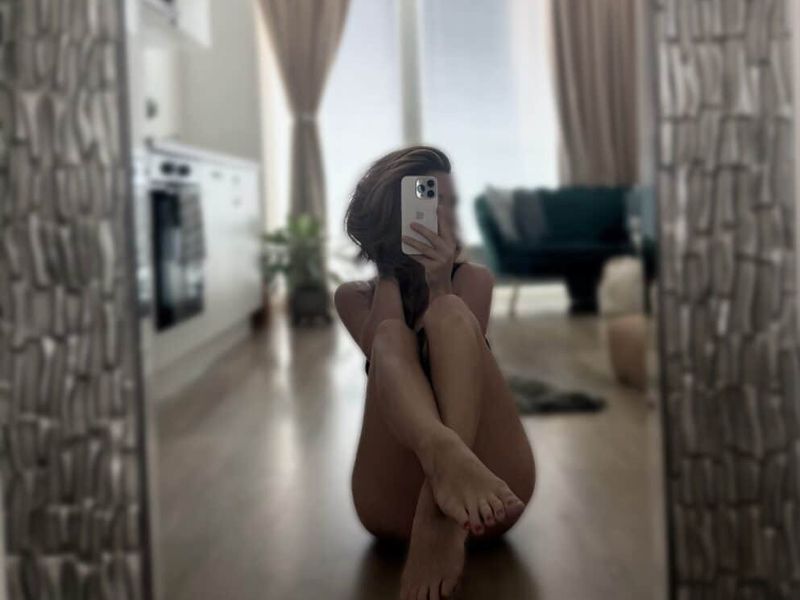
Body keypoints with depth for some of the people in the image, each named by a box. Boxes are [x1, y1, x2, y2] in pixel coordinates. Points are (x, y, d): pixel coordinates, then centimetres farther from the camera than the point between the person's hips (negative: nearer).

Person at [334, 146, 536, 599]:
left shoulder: (474, 279, 18)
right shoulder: (354, 296, 17)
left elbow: (456, 348, -2)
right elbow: (383, 349, -5)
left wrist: (437, 282, -12)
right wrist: (389, 268, 1)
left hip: (487, 487, 0)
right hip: (395, 503, 0)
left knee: (449, 313, -20)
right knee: (394, 336, -22)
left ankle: (447, 513, -49)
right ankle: (446, 455, -60)